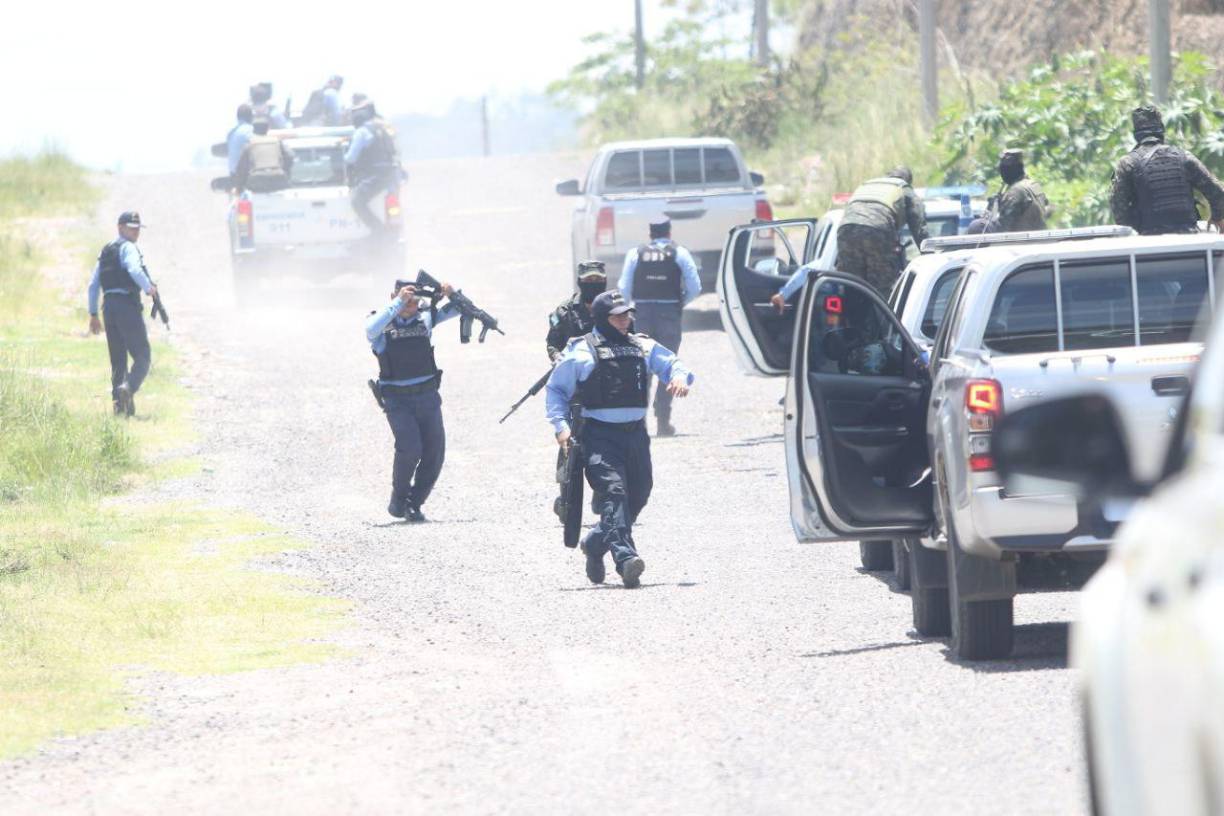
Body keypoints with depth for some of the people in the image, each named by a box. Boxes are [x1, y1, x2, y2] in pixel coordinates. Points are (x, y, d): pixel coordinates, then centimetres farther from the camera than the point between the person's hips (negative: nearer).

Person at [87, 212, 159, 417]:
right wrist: (149, 288, -7)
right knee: (142, 357, -8)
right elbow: (135, 270, -24)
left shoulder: (105, 251, 20)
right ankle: (128, 387, -31)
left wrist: (93, 315, 23)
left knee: (118, 359, 12)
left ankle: (119, 403, 5)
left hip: (108, 306, 8)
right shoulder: (127, 248, -5)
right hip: (127, 305, -8)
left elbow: (93, 285, 20)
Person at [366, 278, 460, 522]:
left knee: (434, 453, 0)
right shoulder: (382, 323, -6)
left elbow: (458, 309, 10)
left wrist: (452, 295, -13)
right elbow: (372, 329, -29)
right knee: (409, 448, -21)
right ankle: (398, 499, 1)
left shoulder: (425, 317, 5)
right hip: (398, 401, -4)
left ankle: (414, 504, 16)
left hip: (428, 398, 4)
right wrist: (398, 302, -30)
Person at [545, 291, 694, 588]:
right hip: (600, 434, -5)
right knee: (613, 491, -20)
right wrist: (561, 426, -5)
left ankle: (596, 543, 31)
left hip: (635, 433, 5)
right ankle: (625, 556, -31)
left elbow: (672, 363, 13)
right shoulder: (581, 351, 4)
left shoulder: (643, 348, 16)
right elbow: (555, 389, 8)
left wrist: (680, 377, -12)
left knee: (637, 495, 8)